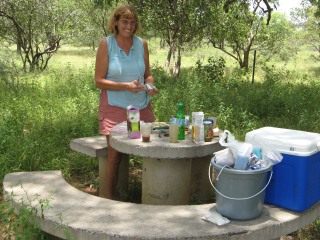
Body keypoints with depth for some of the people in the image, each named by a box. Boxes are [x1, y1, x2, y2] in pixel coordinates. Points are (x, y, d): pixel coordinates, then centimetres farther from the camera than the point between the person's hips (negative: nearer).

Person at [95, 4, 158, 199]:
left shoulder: (142, 44, 5)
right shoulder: (106, 44, -5)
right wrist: (126, 86, -18)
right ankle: (110, 199, 18)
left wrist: (151, 86, -8)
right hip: (115, 108, -3)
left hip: (142, 107, 3)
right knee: (114, 156, 1)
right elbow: (99, 81, -7)